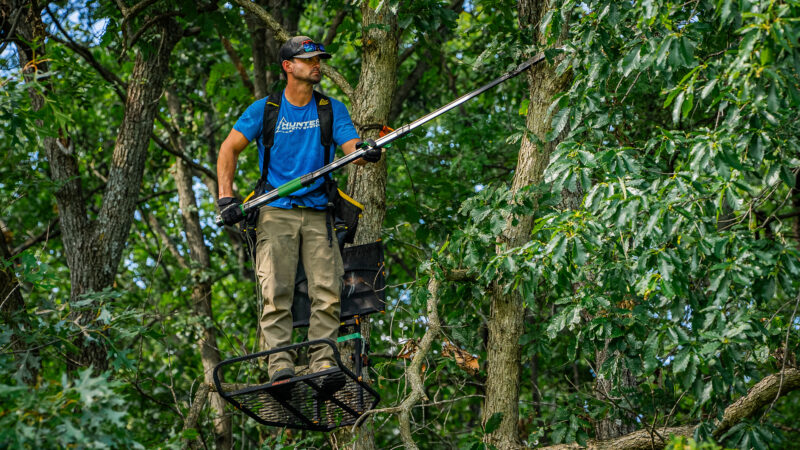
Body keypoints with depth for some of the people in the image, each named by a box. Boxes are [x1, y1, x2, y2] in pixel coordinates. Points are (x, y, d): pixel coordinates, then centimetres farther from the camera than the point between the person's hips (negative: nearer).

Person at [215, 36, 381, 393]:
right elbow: (229, 149, 8)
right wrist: (226, 197, -4)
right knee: (277, 290, -14)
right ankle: (279, 364, -17)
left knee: (327, 290, -13)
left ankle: (323, 362, -14)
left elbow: (353, 150, -2)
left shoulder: (332, 110, 10)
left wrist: (367, 151, -27)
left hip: (317, 213, 2)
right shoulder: (265, 109, 5)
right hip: (276, 213, -1)